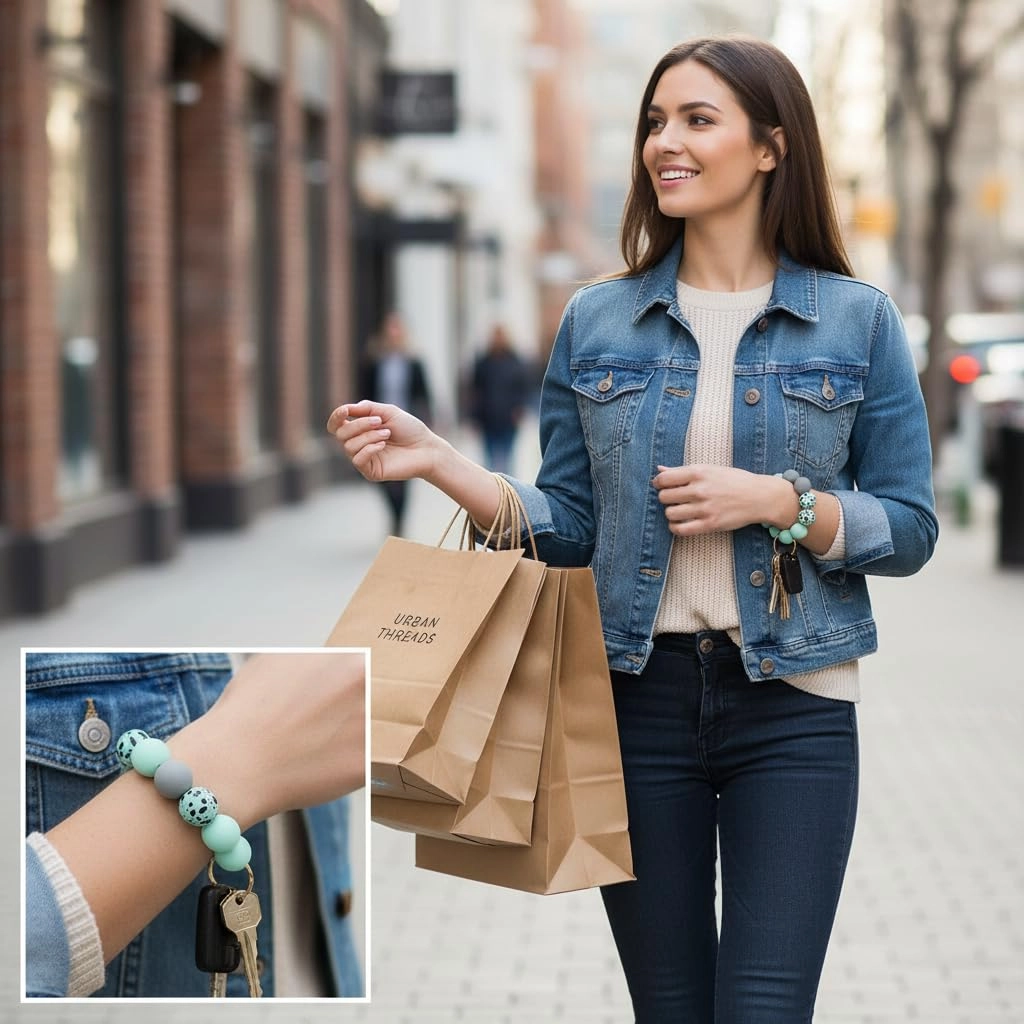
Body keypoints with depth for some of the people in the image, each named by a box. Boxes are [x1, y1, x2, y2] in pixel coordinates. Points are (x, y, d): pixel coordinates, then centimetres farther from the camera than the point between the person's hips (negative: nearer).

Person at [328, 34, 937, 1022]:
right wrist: (437, 461, -7)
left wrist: (778, 502, -15)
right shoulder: (597, 322, 6)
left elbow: (910, 529, 1)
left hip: (793, 711, -2)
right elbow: (569, 526, 6)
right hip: (639, 693, 2)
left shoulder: (857, 321, 0)